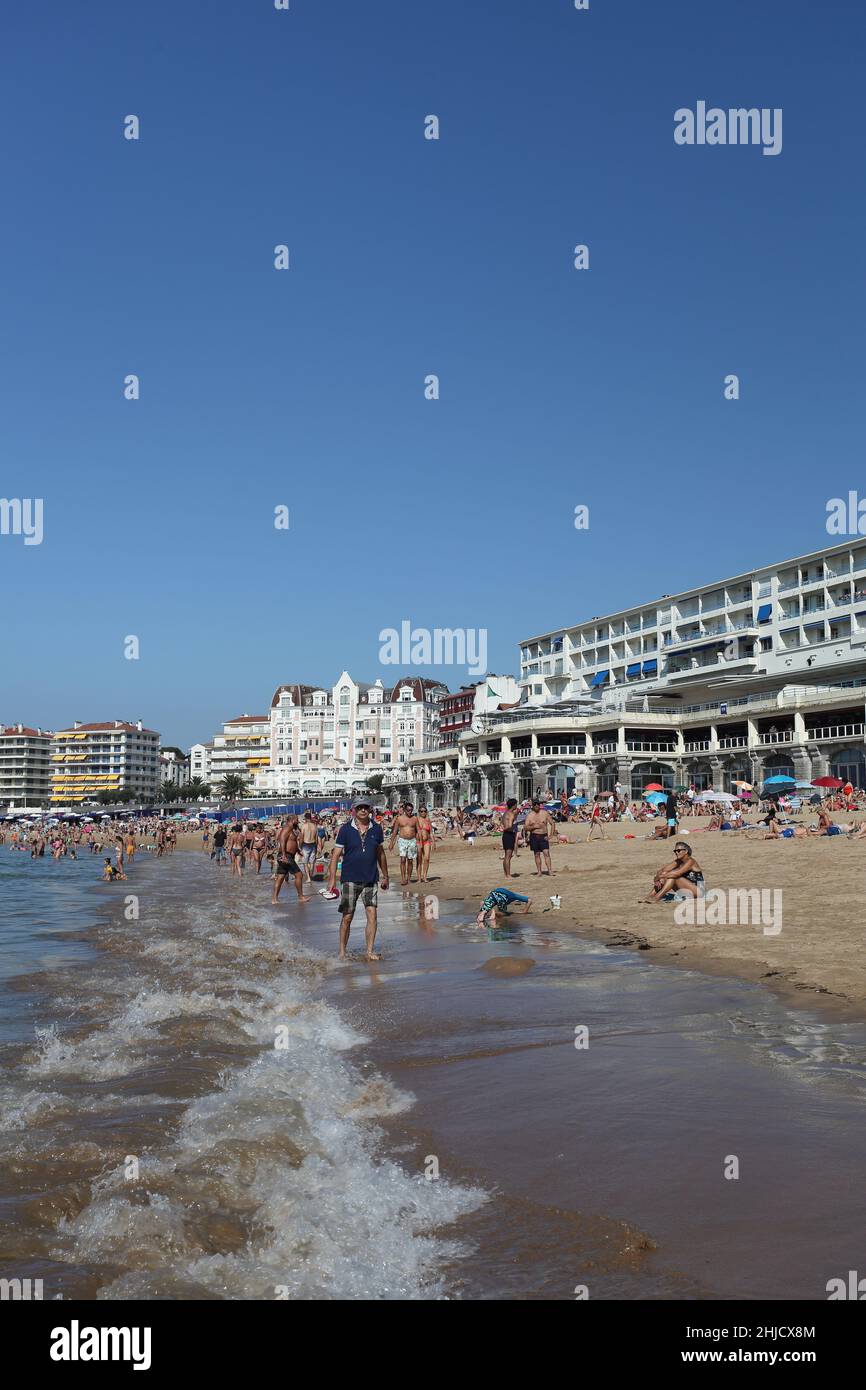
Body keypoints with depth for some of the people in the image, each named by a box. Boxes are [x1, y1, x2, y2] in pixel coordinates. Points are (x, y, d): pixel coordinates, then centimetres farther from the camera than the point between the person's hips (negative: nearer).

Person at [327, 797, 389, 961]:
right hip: (350, 879, -2)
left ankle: (370, 952, 4)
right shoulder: (345, 829, -5)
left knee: (372, 916, -4)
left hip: (371, 879, 2)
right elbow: (336, 855, -5)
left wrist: (385, 876, 18)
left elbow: (380, 853, 15)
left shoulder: (376, 829, 4)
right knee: (347, 917, 3)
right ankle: (342, 952, 18)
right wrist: (332, 879, -11)